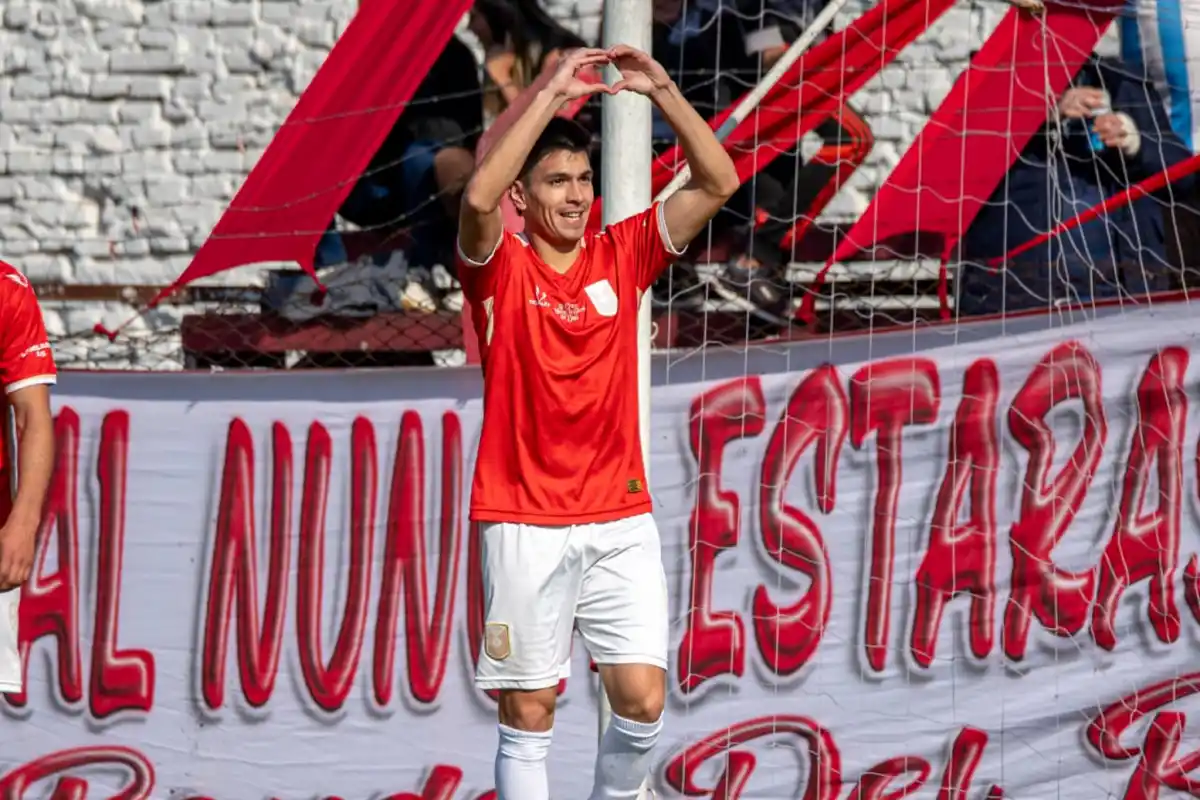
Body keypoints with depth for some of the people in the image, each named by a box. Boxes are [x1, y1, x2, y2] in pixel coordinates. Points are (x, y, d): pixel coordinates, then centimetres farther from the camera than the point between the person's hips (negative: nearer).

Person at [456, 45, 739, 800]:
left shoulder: (623, 255, 7)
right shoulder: (501, 268, -2)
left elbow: (718, 183, 1)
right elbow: (479, 197, -24)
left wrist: (663, 92, -10)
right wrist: (551, 94, -22)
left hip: (622, 520, 3)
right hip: (527, 525, -3)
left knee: (643, 701, -3)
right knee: (530, 712, -1)